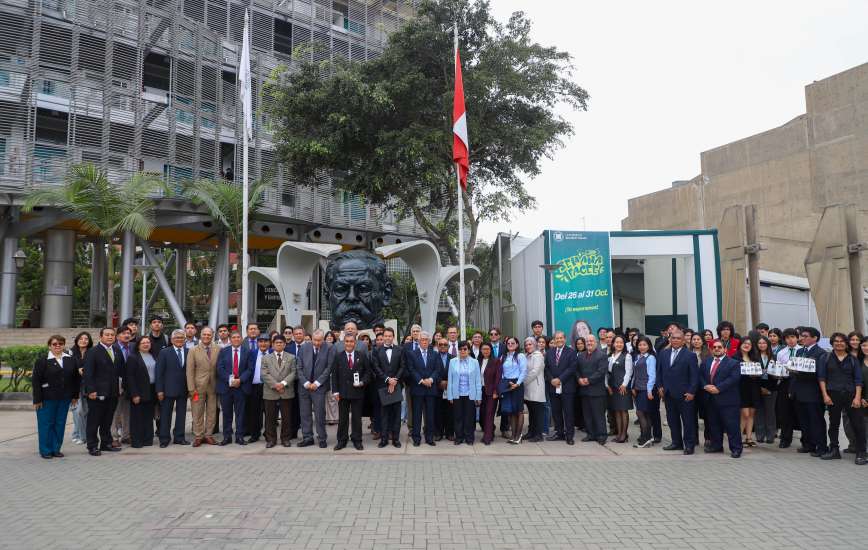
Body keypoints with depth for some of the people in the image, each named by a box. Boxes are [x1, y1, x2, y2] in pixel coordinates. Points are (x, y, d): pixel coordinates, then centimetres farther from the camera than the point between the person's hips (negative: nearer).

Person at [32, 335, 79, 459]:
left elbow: (76, 378, 12)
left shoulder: (70, 360, 8)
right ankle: (45, 450, 13)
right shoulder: (42, 361, -3)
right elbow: (36, 381, -6)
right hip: (47, 398, -4)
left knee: (60, 424, 7)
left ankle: (56, 449, 17)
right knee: (46, 424, 3)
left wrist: (75, 395, 8)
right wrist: (37, 399, -11)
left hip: (64, 398, 4)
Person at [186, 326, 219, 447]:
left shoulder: (218, 350, 4)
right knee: (197, 413, 4)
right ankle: (198, 436, 14)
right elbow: (190, 371, -3)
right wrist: (192, 388, -8)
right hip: (198, 387, -2)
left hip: (213, 387, 2)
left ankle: (208, 435, 17)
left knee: (212, 413, 6)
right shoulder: (193, 350, 0)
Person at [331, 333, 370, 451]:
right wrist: (335, 391, -5)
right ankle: (341, 441, 18)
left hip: (357, 391, 0)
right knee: (342, 418, 8)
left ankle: (357, 441, 18)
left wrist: (363, 382, -11)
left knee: (357, 417, 7)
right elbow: (334, 375, 1)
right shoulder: (338, 356, 2)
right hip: (343, 392, 0)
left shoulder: (362, 356, 2)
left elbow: (367, 371, 6)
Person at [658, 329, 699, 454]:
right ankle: (676, 443, 23)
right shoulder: (663, 354, 9)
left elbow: (694, 375, -8)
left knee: (688, 420, 3)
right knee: (672, 420, 12)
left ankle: (689, 445, 13)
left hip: (684, 394, -5)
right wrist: (661, 386, 6)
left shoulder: (690, 355, -5)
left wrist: (691, 392, -13)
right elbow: (660, 372, 15)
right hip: (668, 393, 5)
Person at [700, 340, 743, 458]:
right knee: (713, 424, 13)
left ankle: (736, 448, 5)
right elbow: (700, 375, 11)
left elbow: (734, 378, -15)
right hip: (710, 399, 6)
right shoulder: (706, 362, 14)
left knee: (732, 425, -3)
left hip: (727, 399, -6)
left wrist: (718, 388, -19)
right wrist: (705, 386, -9)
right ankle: (716, 445, 25)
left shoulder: (733, 363, -4)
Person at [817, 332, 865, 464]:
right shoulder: (826, 358, 7)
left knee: (858, 424, -5)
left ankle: (861, 453, 3)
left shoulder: (853, 360, 9)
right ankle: (834, 450, 19)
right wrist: (825, 395, -6)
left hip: (850, 394, 0)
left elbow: (858, 380, 4)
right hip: (833, 395, 0)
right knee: (833, 423, 8)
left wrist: (858, 397, -7)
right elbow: (821, 377, 3)